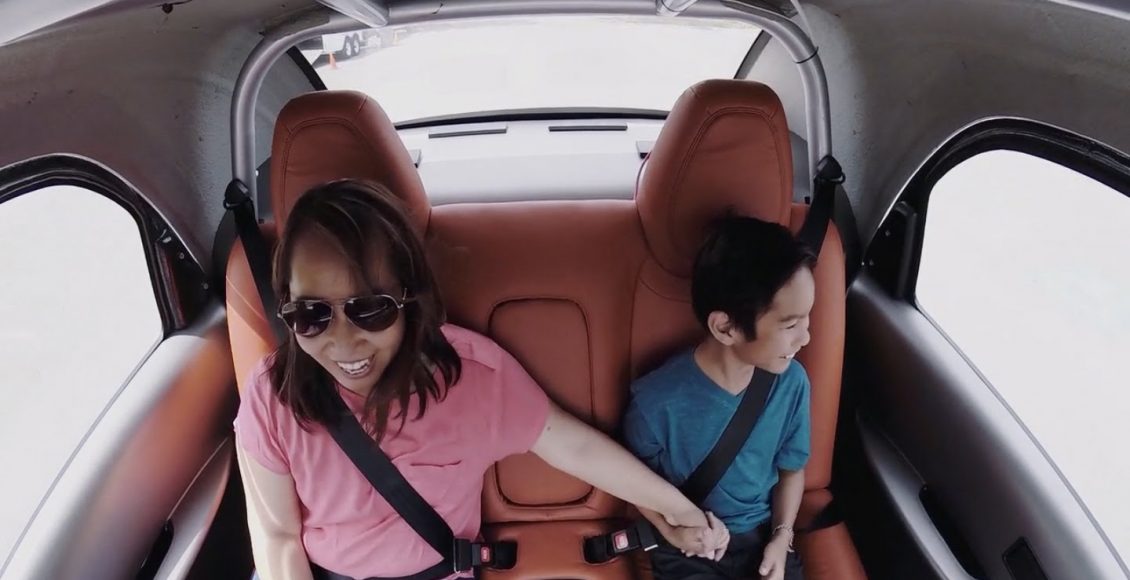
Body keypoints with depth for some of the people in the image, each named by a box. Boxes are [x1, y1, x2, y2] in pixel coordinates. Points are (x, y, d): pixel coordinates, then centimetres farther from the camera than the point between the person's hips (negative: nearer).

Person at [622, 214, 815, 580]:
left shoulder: (791, 382, -11)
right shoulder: (658, 401, -21)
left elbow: (792, 468, 6)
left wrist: (782, 536, -6)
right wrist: (670, 530, -14)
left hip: (763, 536, 3)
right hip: (689, 549, -3)